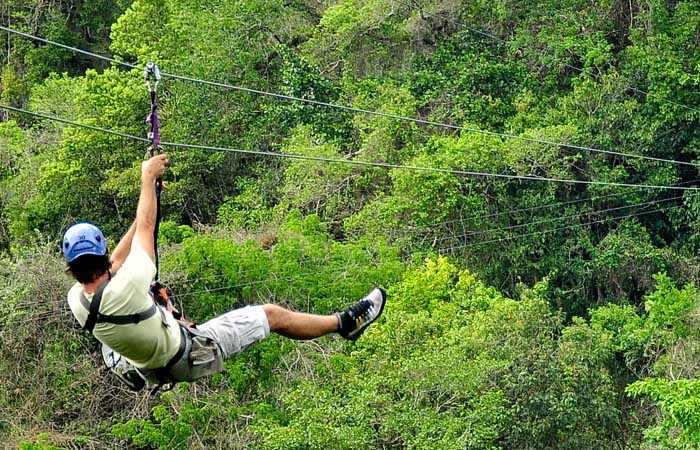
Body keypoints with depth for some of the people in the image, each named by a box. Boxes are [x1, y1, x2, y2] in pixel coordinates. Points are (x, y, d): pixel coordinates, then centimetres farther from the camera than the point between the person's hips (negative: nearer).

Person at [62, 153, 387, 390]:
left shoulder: (76, 301, -17)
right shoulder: (123, 288, -38)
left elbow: (116, 260, 1)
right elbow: (145, 227, -22)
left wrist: (149, 191, 6)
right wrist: (147, 179, -7)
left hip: (150, 370, 6)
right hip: (193, 357, -6)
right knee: (272, 314, 7)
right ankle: (346, 323, 24)